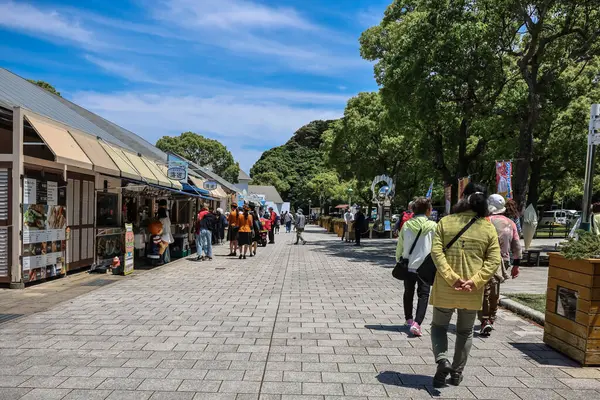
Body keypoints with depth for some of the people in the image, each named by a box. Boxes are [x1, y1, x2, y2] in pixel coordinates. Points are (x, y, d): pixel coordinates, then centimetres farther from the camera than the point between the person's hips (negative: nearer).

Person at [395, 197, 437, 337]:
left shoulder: (406, 225, -2)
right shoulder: (433, 226, -8)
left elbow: (399, 246, 4)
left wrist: (399, 260, 17)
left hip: (408, 266, 3)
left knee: (408, 292, 20)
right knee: (423, 295, 4)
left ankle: (409, 319, 34)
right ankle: (417, 323, -11)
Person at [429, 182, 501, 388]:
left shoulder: (445, 222, -4)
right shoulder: (489, 228, -1)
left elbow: (436, 251, -13)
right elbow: (493, 260, -7)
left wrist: (451, 277, -16)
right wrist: (475, 281, -12)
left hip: (445, 288, -1)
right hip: (473, 291, 2)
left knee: (439, 326, 16)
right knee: (465, 332, 19)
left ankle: (442, 360, -6)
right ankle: (457, 373, 25)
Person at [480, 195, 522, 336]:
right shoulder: (511, 223, 9)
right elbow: (517, 246, 12)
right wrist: (516, 264, 18)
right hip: (502, 261, 6)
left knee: (484, 291, -4)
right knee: (495, 292, 18)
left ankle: (485, 321, -14)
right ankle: (491, 320, 31)